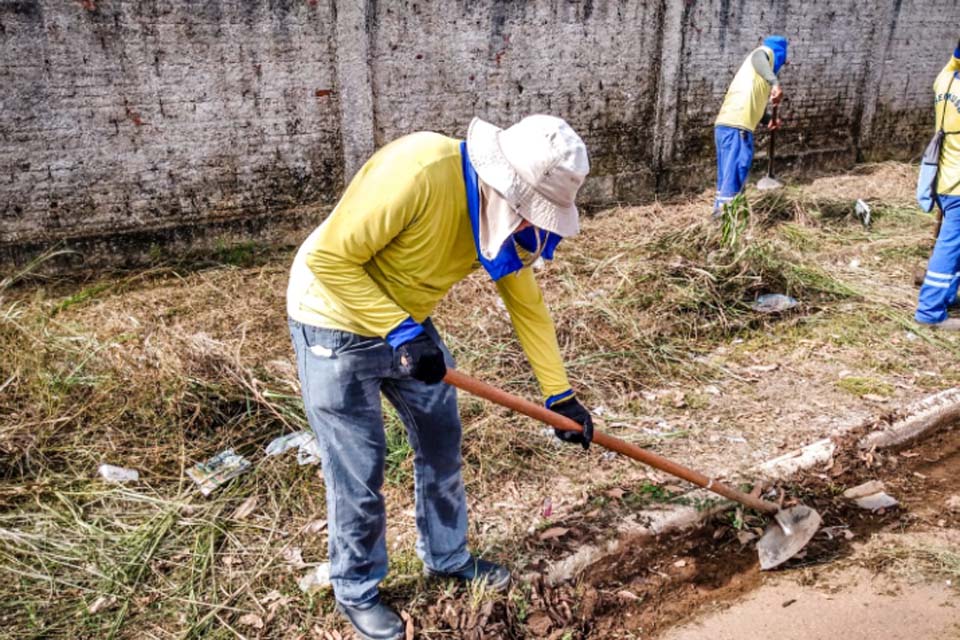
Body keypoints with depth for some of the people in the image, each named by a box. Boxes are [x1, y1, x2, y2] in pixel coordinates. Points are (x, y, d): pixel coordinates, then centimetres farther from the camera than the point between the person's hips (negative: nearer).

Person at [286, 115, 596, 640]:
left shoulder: (508, 210, -9)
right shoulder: (415, 170, -33)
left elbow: (526, 304, 0)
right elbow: (330, 257, -28)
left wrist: (559, 393, 0)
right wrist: (401, 333, -29)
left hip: (407, 323, 7)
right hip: (336, 322, -7)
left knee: (441, 441, 14)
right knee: (358, 469, 2)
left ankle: (446, 557, 37)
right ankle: (356, 590, 26)